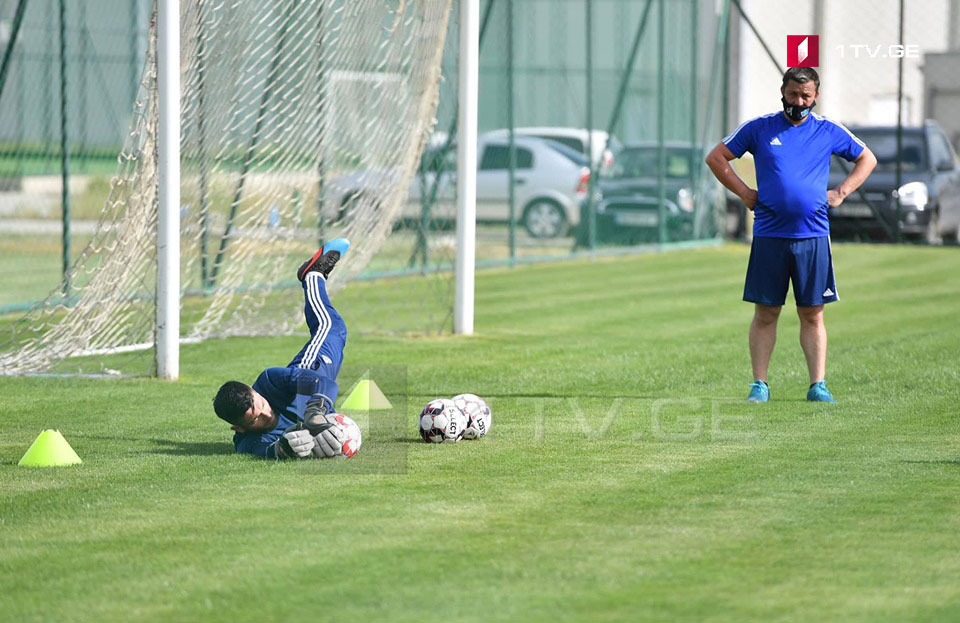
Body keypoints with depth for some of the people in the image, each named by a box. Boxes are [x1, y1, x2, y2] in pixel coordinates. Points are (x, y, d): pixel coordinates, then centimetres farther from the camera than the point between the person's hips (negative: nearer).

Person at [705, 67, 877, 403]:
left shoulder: (829, 132, 7)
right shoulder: (758, 128, 4)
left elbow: (866, 159, 20)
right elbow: (716, 158, 11)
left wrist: (841, 193, 7)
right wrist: (745, 193, 4)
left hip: (813, 237, 0)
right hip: (769, 236, 0)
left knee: (812, 314, 1)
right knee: (765, 313, 2)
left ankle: (818, 385, 3)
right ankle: (759, 384, 6)